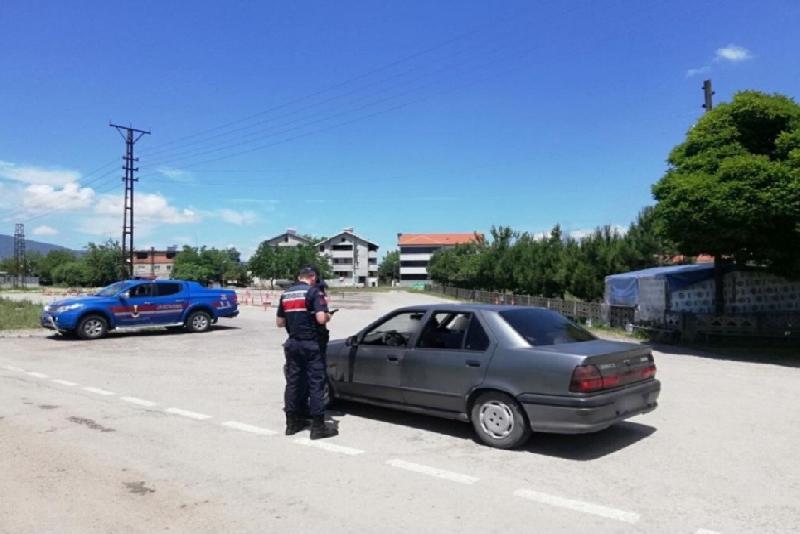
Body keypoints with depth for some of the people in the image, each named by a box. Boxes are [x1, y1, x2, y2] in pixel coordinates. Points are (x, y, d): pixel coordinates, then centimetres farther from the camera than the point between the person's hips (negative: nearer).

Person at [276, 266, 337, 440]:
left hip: (292, 343, 6)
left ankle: (292, 423, 18)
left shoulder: (286, 294, 12)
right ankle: (318, 426, -1)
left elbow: (279, 322, 15)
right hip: (310, 343, -6)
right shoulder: (314, 292, -8)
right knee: (316, 382, -2)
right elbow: (321, 318, -18)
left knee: (292, 381, 12)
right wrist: (328, 316, 2)